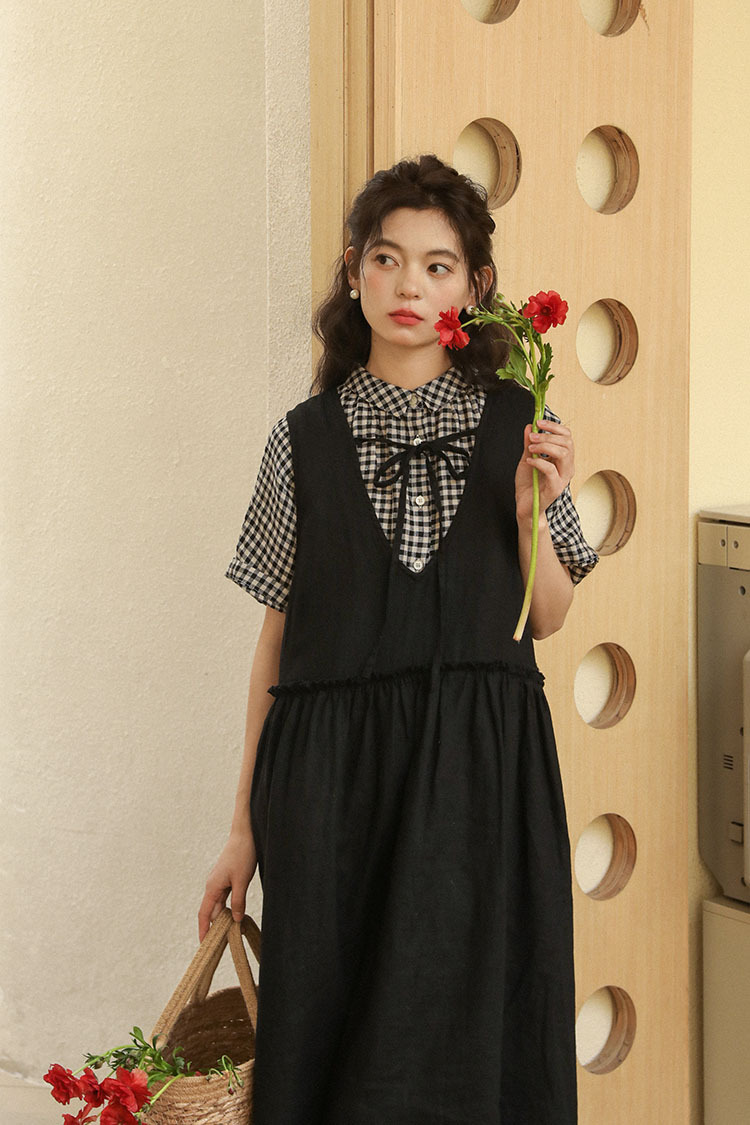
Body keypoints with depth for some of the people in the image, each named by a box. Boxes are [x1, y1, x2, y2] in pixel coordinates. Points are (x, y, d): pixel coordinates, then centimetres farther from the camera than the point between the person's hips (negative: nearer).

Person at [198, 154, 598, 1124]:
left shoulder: (520, 428, 4)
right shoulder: (306, 439, 4)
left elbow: (547, 619, 8)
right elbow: (277, 637, 7)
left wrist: (530, 509, -11)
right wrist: (245, 825, 7)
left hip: (480, 774, 0)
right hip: (333, 778, 0)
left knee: (461, 1038, 0)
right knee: (326, 1043, 3)